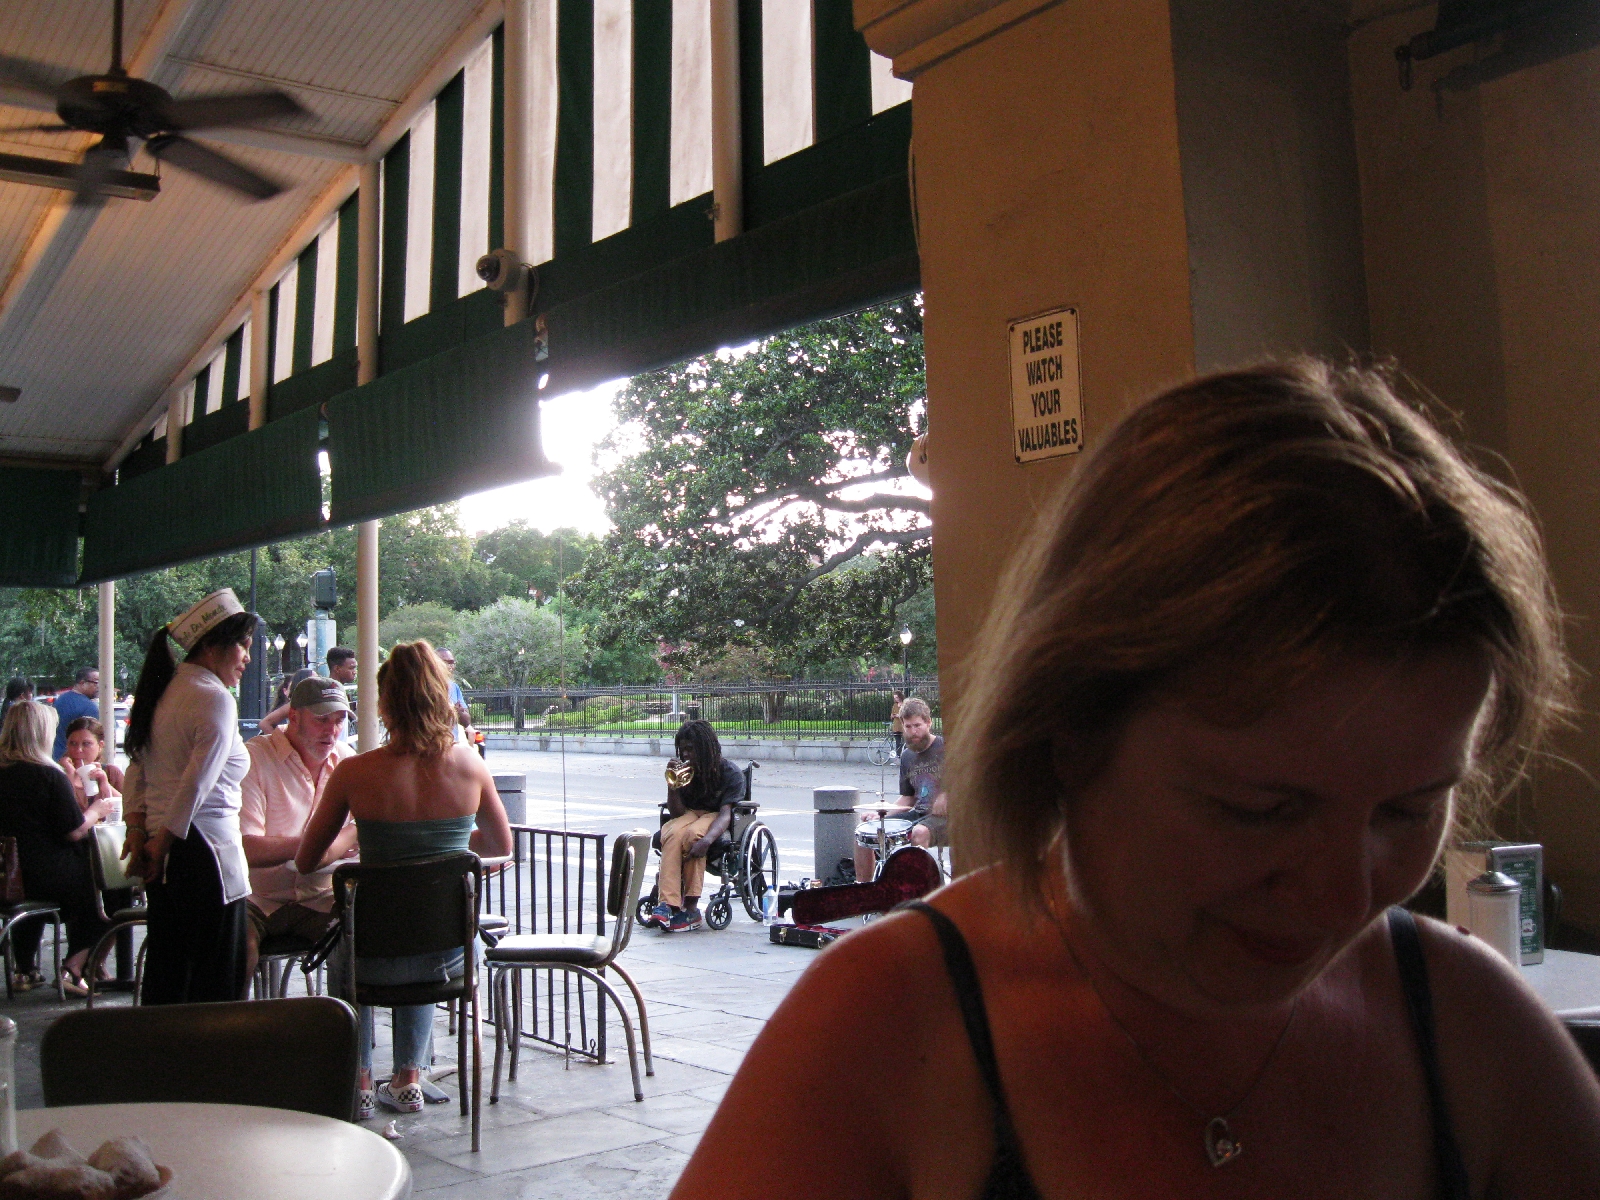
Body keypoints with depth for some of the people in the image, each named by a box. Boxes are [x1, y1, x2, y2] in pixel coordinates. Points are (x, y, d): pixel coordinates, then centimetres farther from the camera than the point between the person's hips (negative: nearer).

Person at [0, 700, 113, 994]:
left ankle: (25, 970, 36)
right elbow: (74, 832, -15)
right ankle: (74, 968, 12)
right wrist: (96, 811, 6)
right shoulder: (50, 775, -17)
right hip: (47, 876, -6)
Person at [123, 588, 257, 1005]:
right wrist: (162, 845, -9)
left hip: (163, 855, 9)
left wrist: (138, 831, 3)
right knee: (214, 986, -1)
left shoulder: (164, 691, 14)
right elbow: (197, 784, -19)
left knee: (166, 977, 17)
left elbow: (137, 772, 11)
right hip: (205, 851, -9)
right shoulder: (215, 699, -13)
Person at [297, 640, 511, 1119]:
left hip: (380, 956, -2)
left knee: (342, 948, 36)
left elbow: (306, 863, -2)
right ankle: (408, 1078, 39)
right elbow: (501, 847, 8)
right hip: (452, 953, 2)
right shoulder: (469, 766, -8)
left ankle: (359, 1080, 37)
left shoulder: (355, 772, -15)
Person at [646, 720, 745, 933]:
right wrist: (672, 786, -20)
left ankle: (691, 908, -34)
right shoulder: (684, 771, 2)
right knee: (673, 834, -33)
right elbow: (677, 812, -2)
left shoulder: (731, 773, -10)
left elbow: (725, 814, -21)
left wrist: (707, 839, -40)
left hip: (716, 818, -3)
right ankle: (666, 904, -44)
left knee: (693, 834, -37)